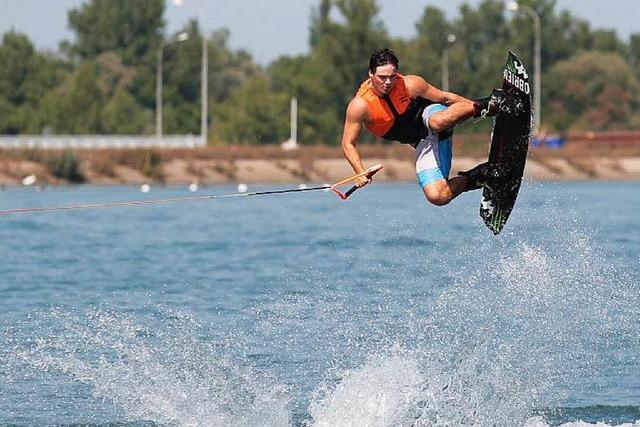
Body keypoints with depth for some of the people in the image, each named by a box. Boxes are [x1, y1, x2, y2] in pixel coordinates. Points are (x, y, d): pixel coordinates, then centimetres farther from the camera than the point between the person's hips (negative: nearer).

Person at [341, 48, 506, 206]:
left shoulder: (410, 85, -19)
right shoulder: (360, 106, -19)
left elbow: (446, 98, -6)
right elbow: (348, 144, -11)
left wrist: (477, 106, -4)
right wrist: (360, 173, -24)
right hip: (423, 142, 3)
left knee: (437, 122, -44)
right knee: (437, 196, -18)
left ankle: (486, 105, -27)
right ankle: (472, 179, 7)